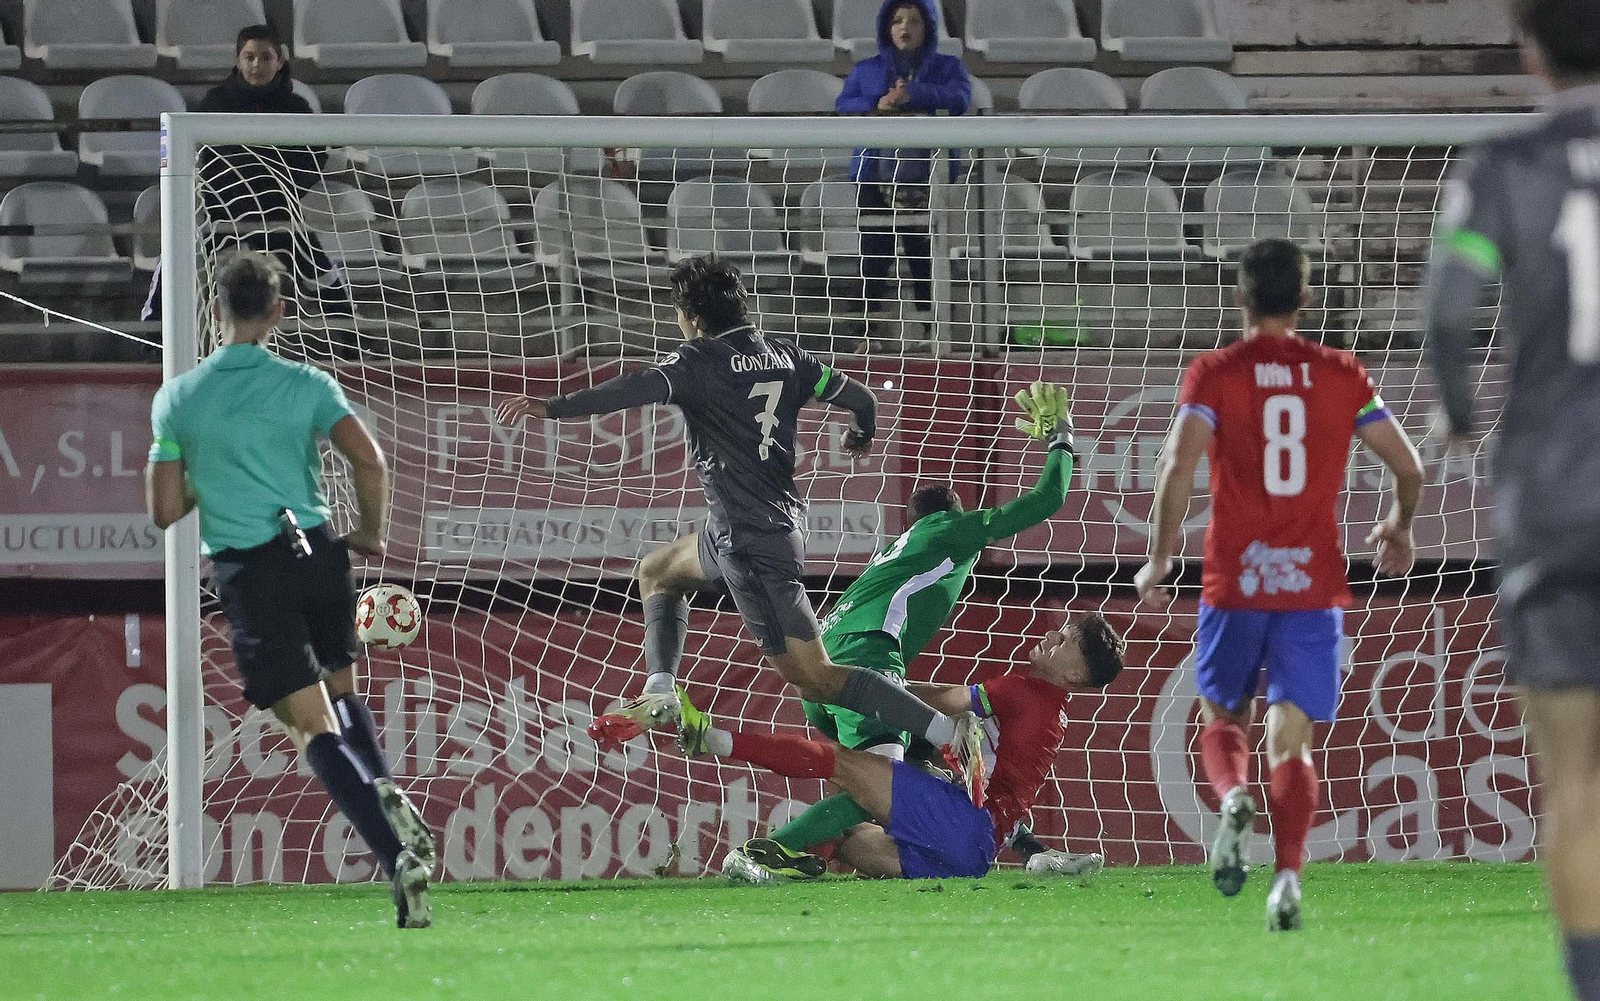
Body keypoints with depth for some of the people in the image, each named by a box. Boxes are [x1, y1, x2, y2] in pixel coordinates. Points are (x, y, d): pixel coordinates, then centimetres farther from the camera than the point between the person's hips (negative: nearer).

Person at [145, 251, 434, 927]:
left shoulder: (177, 398, 1)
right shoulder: (307, 385, 1)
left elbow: (165, 511, 1)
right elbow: (370, 462, -11)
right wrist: (371, 533, 7)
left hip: (247, 570, -2)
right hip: (317, 550, 2)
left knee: (313, 727, -4)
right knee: (341, 693, 24)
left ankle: (397, 856, -21)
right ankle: (385, 792, -6)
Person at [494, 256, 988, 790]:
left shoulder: (700, 360, -12)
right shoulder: (782, 355, 8)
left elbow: (636, 389, -29)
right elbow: (859, 396, 12)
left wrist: (552, 407, -35)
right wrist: (863, 435, 35)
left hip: (750, 540, -9)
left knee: (813, 677, -7)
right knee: (657, 572, 28)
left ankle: (951, 731, -13)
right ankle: (659, 694, 14)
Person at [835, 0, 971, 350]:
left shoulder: (947, 68, 10)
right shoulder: (866, 71, 16)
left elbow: (960, 98, -9)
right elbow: (843, 107, 3)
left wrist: (914, 94, -24)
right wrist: (875, 106, -16)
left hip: (926, 179, -1)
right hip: (875, 176, 1)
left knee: (926, 254, -3)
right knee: (874, 253, -2)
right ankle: (872, 330, 2)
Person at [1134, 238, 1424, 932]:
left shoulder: (1213, 373, 0)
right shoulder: (1342, 374, 6)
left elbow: (1179, 466, -14)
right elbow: (1408, 467, 8)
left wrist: (1159, 560, -4)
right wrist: (1399, 528, 29)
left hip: (1235, 583, -1)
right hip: (1315, 582, 1)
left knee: (1222, 720, 18)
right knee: (1291, 743, 1)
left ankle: (1233, 798, -15)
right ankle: (1289, 873, -22)